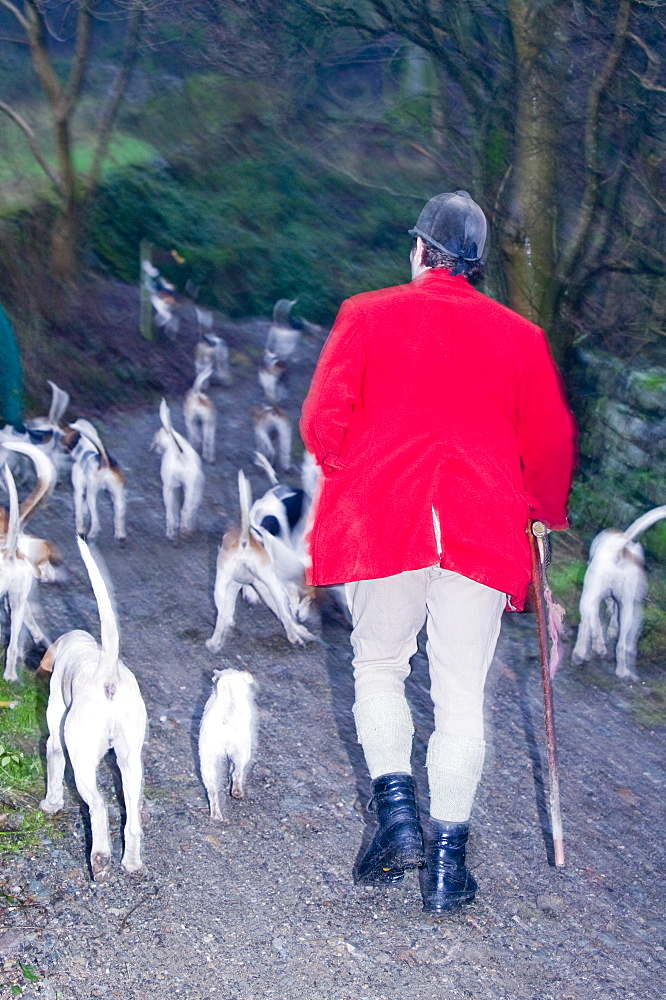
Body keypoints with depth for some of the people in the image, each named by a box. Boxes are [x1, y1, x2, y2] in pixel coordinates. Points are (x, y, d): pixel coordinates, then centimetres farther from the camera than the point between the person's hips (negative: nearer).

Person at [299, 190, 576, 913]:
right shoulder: (519, 335, 10)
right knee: (460, 692, 5)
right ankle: (447, 859, 7)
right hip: (483, 526, 1)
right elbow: (551, 444, 11)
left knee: (378, 665, 17)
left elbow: (322, 421, 0)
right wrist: (544, 520, 27)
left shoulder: (367, 316, 5)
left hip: (380, 519, -1)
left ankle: (396, 813, 3)